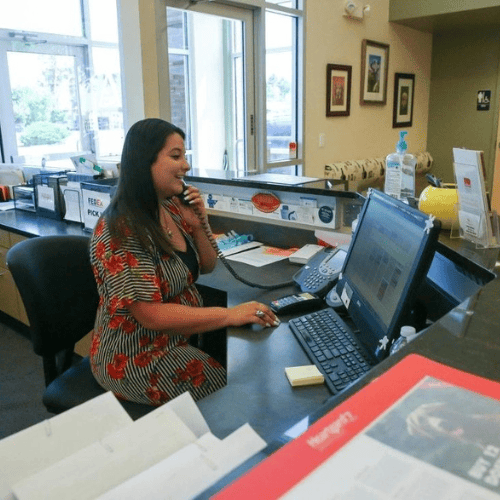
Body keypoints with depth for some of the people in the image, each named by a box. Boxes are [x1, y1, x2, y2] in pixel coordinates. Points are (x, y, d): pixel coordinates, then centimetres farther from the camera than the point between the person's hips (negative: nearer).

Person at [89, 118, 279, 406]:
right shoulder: (121, 231, -23)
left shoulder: (174, 208, 3)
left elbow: (206, 267, 12)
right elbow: (151, 314, -26)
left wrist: (199, 225, -7)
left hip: (182, 337, 8)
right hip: (137, 359, -8)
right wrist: (230, 315, -28)